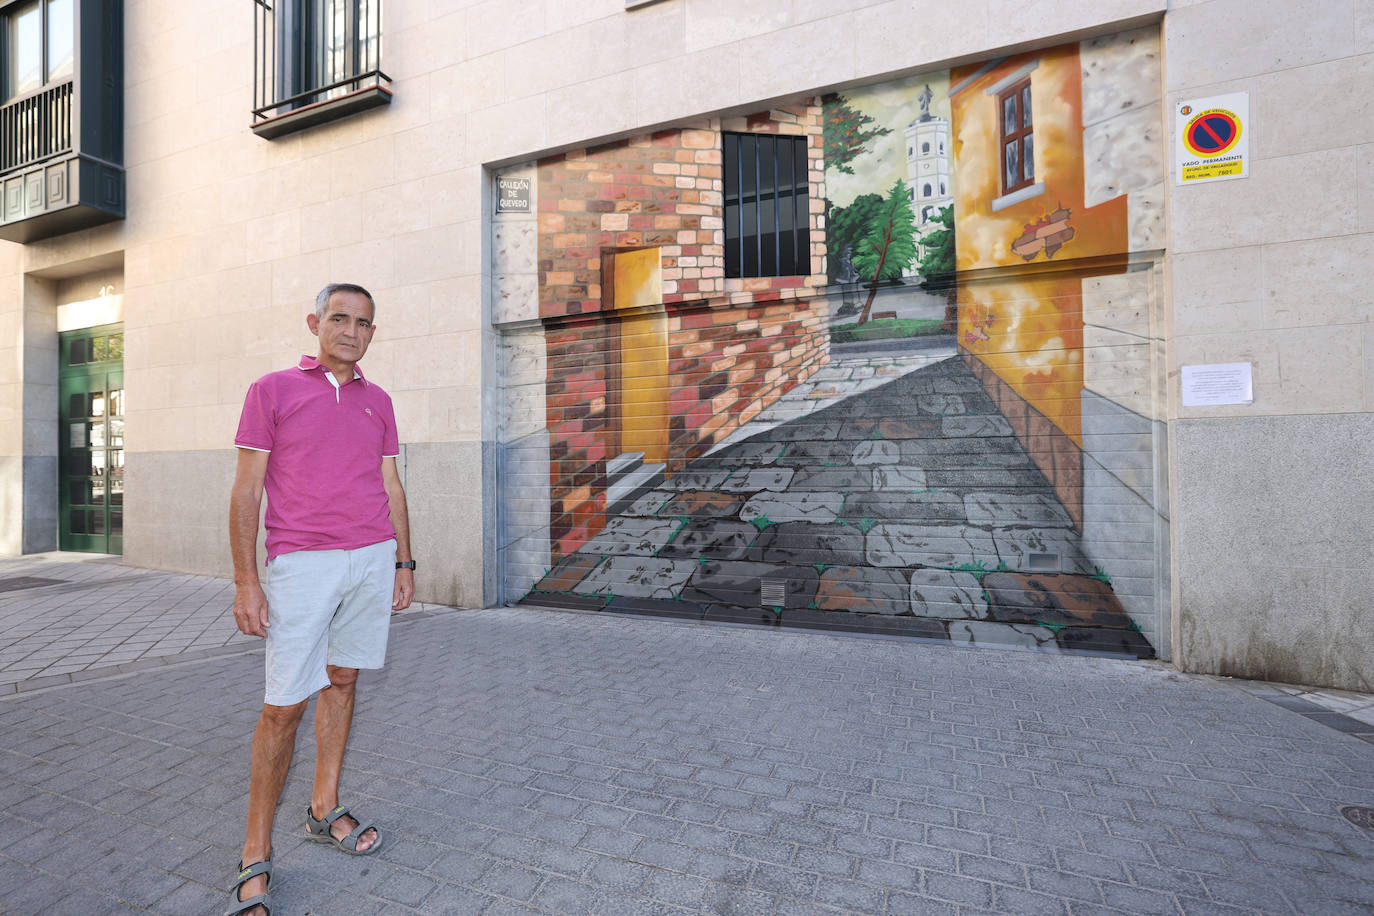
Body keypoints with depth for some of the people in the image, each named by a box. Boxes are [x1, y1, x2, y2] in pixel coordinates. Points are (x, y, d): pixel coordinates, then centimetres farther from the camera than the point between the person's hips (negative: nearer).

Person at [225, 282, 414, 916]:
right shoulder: (271, 391, 1)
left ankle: (324, 810, 28)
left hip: (373, 559, 4)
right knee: (285, 704, -2)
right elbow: (246, 490, -2)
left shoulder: (377, 401, 12)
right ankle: (255, 854, 14)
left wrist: (402, 562, 11)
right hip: (302, 564, -4)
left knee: (343, 680, 13)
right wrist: (246, 580, -8)